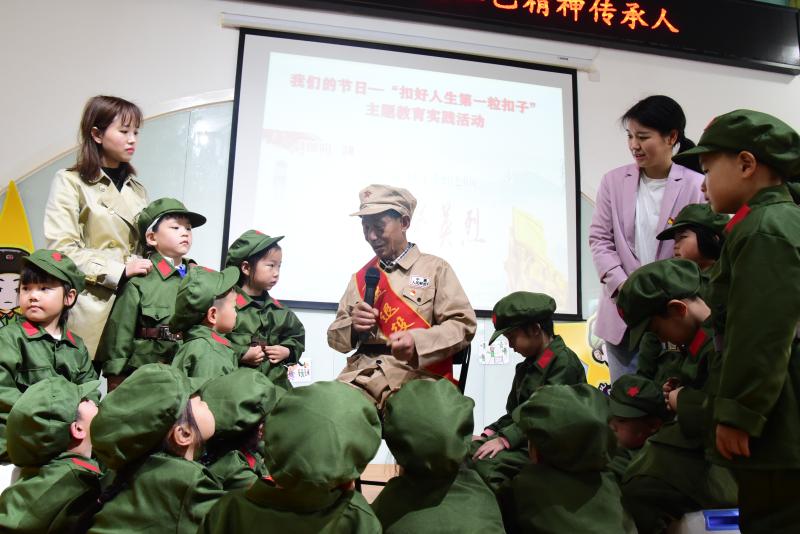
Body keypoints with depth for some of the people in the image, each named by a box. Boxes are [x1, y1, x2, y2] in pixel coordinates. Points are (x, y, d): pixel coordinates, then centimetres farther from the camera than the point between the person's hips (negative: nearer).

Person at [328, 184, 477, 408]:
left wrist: (418, 342, -19)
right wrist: (353, 326, -3)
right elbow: (335, 336, 21)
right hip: (360, 373, 4)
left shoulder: (435, 268, 7)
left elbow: (463, 324, -2)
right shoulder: (360, 277, 20)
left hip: (416, 373, -3)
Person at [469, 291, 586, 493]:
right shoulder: (527, 367, 19)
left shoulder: (564, 360, -11)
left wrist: (505, 439, -23)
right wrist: (489, 434, 2)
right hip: (524, 439, 9)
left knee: (487, 462, -29)